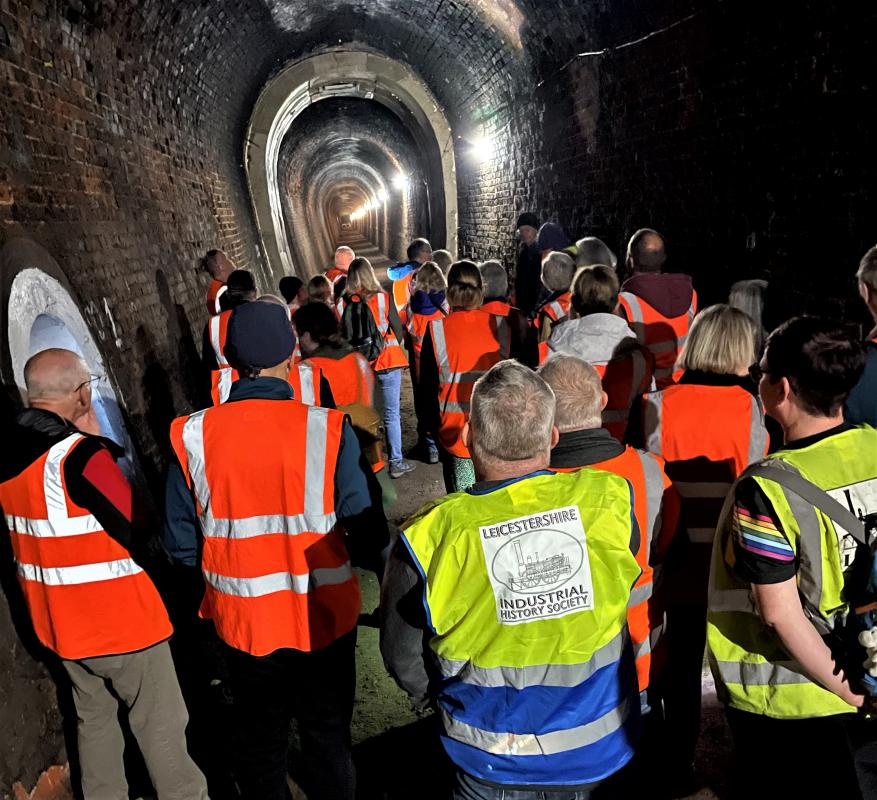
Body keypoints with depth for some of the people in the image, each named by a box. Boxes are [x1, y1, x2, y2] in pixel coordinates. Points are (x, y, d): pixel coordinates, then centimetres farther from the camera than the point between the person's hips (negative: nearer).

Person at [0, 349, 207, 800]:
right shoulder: (81, 456, -25)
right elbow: (140, 537, -20)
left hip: (60, 622, 8)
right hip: (120, 620, -8)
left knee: (94, 719, 22)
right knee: (160, 727, 7)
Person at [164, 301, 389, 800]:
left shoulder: (193, 436, -13)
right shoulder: (327, 429, -20)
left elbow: (182, 543, -5)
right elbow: (366, 533, -17)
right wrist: (372, 562, 5)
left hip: (242, 621, 2)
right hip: (323, 617, -2)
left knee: (259, 739, 25)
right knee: (328, 739, 22)